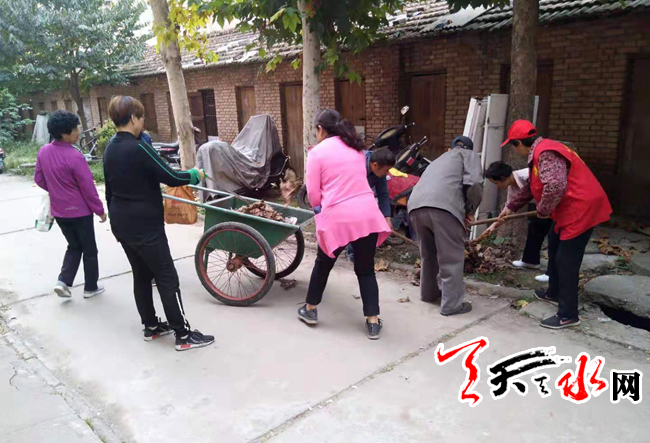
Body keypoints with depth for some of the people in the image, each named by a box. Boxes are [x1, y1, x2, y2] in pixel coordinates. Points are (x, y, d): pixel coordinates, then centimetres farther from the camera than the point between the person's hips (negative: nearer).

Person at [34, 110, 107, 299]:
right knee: (89, 250, 11)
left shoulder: (44, 151, -2)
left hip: (58, 210, 6)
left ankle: (63, 281, 10)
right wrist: (100, 210, -8)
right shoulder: (74, 156, -23)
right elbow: (88, 188, -19)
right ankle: (91, 287, 21)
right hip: (80, 211, -6)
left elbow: (39, 179, 9)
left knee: (74, 246, 22)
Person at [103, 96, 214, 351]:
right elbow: (170, 178, -20)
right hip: (144, 225, -9)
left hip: (122, 223, 9)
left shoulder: (110, 149, 8)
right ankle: (183, 335, 5)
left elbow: (109, 189, 15)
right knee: (167, 278, -2)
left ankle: (151, 327, 28)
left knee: (141, 275, 17)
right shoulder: (138, 147, -20)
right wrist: (195, 175, -2)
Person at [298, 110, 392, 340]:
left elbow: (313, 192, -3)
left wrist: (320, 210, 17)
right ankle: (373, 322, 14)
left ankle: (310, 309, 33)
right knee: (366, 269, 13)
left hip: (337, 216, -3)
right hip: (367, 213, 4)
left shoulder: (317, 152, 0)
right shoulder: (356, 148, 16)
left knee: (323, 264, 19)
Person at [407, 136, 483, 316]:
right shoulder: (469, 155, 24)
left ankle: (428, 292, 37)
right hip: (443, 206, -6)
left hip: (416, 206, 6)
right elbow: (474, 184, 4)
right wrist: (470, 210, 18)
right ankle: (452, 304, 9)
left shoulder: (438, 160, 42)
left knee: (428, 253, 24)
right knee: (452, 256, 5)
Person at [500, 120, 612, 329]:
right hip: (569, 209, 11)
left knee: (566, 260, -6)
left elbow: (555, 187, -37)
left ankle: (568, 315, 4)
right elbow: (531, 186, 25)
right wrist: (511, 207, 30)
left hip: (581, 209, -11)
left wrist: (543, 211, -19)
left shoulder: (545, 153, -23)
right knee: (555, 248, 25)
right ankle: (554, 293, 42)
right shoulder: (541, 151, 13)